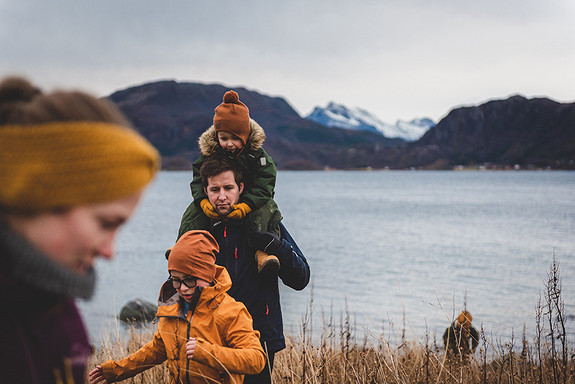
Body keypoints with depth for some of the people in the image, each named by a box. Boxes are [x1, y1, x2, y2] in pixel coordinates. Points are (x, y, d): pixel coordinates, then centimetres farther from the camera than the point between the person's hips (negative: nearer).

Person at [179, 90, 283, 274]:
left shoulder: (258, 155, -16)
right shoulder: (209, 153, -8)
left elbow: (263, 186, -22)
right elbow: (198, 181, -7)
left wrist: (245, 206, -39)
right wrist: (204, 202, -28)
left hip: (252, 200, -3)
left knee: (266, 209, -32)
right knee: (195, 210, -16)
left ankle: (263, 252, -42)